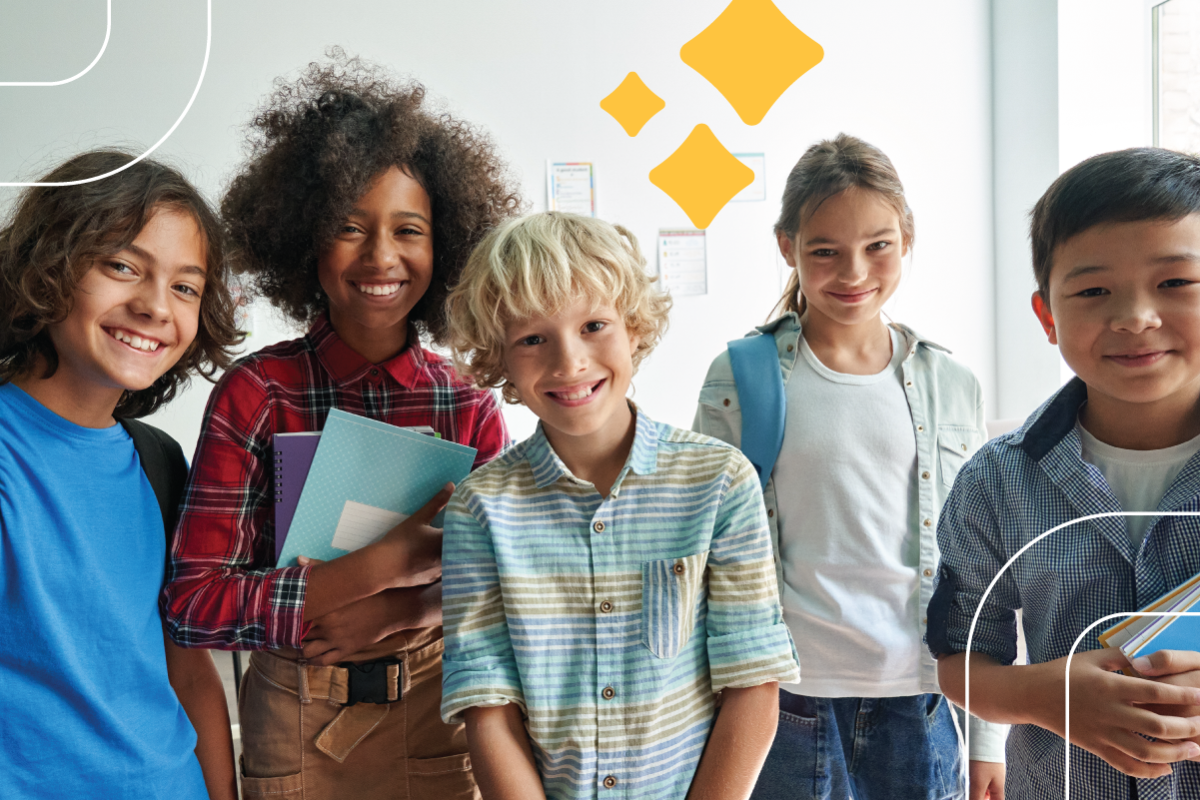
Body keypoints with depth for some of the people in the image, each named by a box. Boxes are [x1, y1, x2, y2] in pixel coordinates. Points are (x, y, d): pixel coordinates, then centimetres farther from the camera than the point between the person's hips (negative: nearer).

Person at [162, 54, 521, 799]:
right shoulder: (256, 392, -11)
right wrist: (387, 564, -24)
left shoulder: (471, 407, -6)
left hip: (440, 716, 2)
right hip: (297, 724, -1)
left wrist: (403, 614, -20)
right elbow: (191, 602, -16)